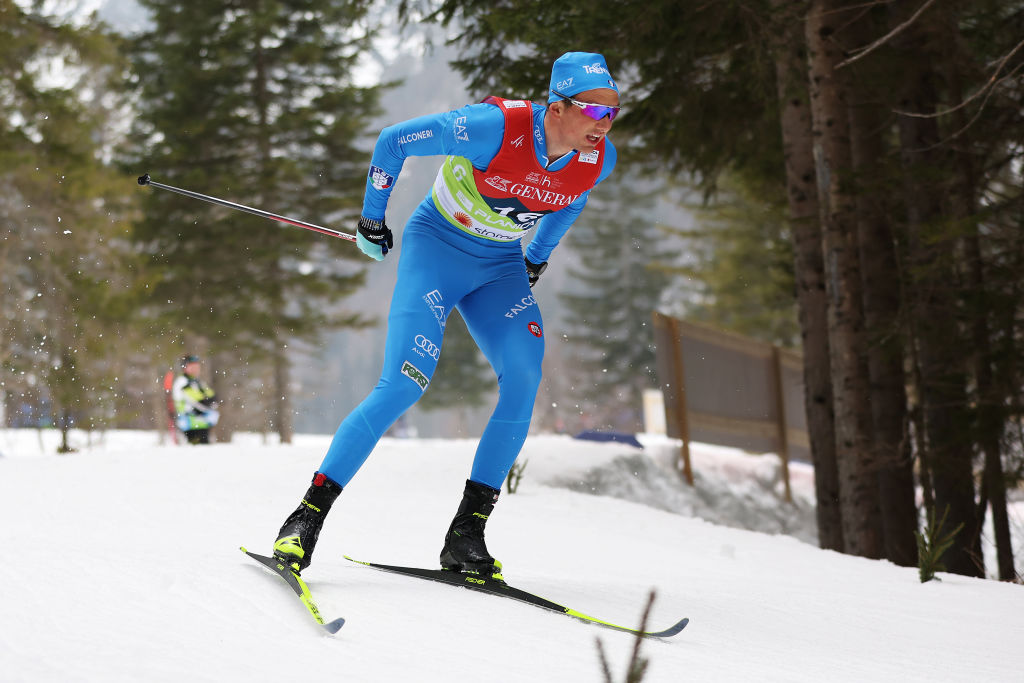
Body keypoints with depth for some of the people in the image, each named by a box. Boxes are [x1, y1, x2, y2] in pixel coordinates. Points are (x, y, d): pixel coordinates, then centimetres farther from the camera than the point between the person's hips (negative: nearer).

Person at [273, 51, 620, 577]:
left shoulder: (598, 159, -11)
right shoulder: (497, 128, -29)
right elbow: (394, 142, -16)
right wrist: (371, 221, -4)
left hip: (500, 267, 5)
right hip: (437, 246, -5)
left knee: (524, 380, -19)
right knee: (405, 385, -20)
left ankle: (467, 533, -13)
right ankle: (308, 516, -13)